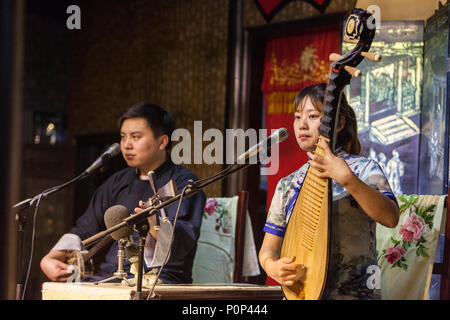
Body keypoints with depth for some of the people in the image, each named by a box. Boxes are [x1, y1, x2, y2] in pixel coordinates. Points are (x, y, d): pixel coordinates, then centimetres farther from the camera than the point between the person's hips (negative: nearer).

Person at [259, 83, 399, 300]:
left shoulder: (363, 169, -1)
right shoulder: (287, 185, 13)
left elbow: (391, 218, -17)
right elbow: (269, 247, 13)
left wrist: (346, 178, -28)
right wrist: (272, 266, -10)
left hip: (353, 293, -4)